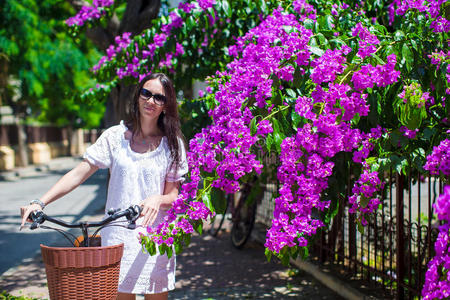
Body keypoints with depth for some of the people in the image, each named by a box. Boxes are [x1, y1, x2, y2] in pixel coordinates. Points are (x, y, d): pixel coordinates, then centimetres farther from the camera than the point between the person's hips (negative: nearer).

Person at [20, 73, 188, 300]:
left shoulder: (172, 144, 3)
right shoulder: (115, 137, 2)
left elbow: (173, 195, 2)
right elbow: (79, 174, -4)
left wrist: (157, 199, -22)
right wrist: (40, 202, -15)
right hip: (119, 236, 0)